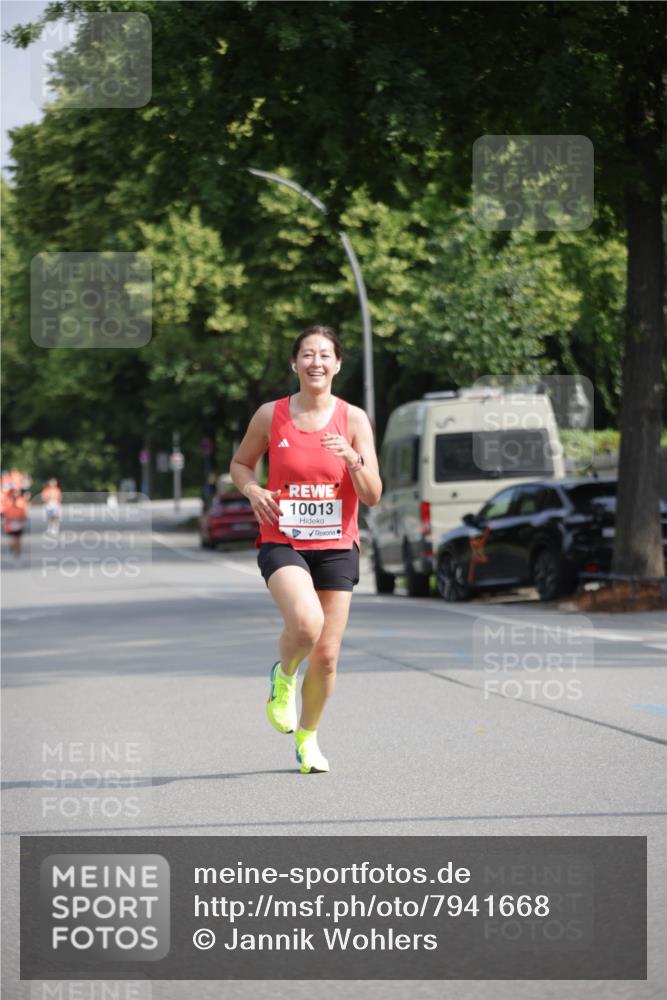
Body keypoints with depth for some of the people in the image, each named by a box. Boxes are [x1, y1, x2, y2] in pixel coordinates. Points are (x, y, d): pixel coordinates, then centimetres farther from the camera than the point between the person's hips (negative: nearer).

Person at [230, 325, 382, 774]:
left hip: (336, 547, 2)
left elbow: (373, 496, -4)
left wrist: (353, 459, -22)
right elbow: (240, 463, 16)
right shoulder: (271, 415, 0)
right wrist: (253, 489, -6)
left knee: (326, 654, 4)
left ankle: (308, 736, 29)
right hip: (282, 543, -2)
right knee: (305, 623, -29)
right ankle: (284, 676, 5)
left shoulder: (354, 419, -1)